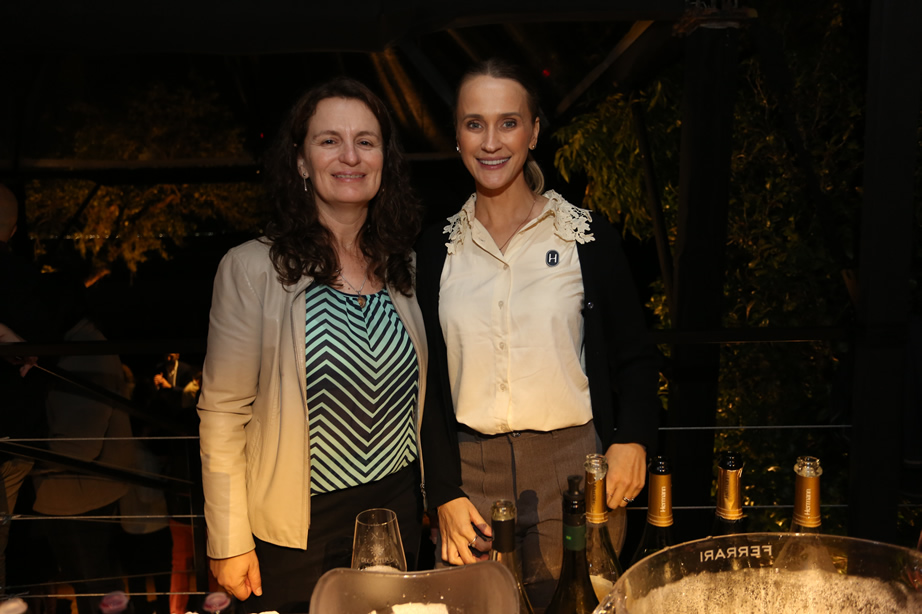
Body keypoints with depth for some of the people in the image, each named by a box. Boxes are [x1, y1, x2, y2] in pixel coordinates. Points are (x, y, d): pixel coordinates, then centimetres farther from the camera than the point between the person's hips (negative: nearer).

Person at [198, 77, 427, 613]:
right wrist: (229, 542, -10)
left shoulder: (405, 267, 2)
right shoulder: (252, 269, -13)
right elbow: (223, 411, -11)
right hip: (299, 527, -4)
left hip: (398, 508, 4)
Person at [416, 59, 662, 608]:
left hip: (574, 466, -1)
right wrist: (444, 493, 0)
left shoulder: (589, 237, -1)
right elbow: (430, 378, 6)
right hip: (470, 470, 2)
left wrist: (632, 439, -13)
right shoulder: (438, 249, 5)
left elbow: (634, 357, 4)